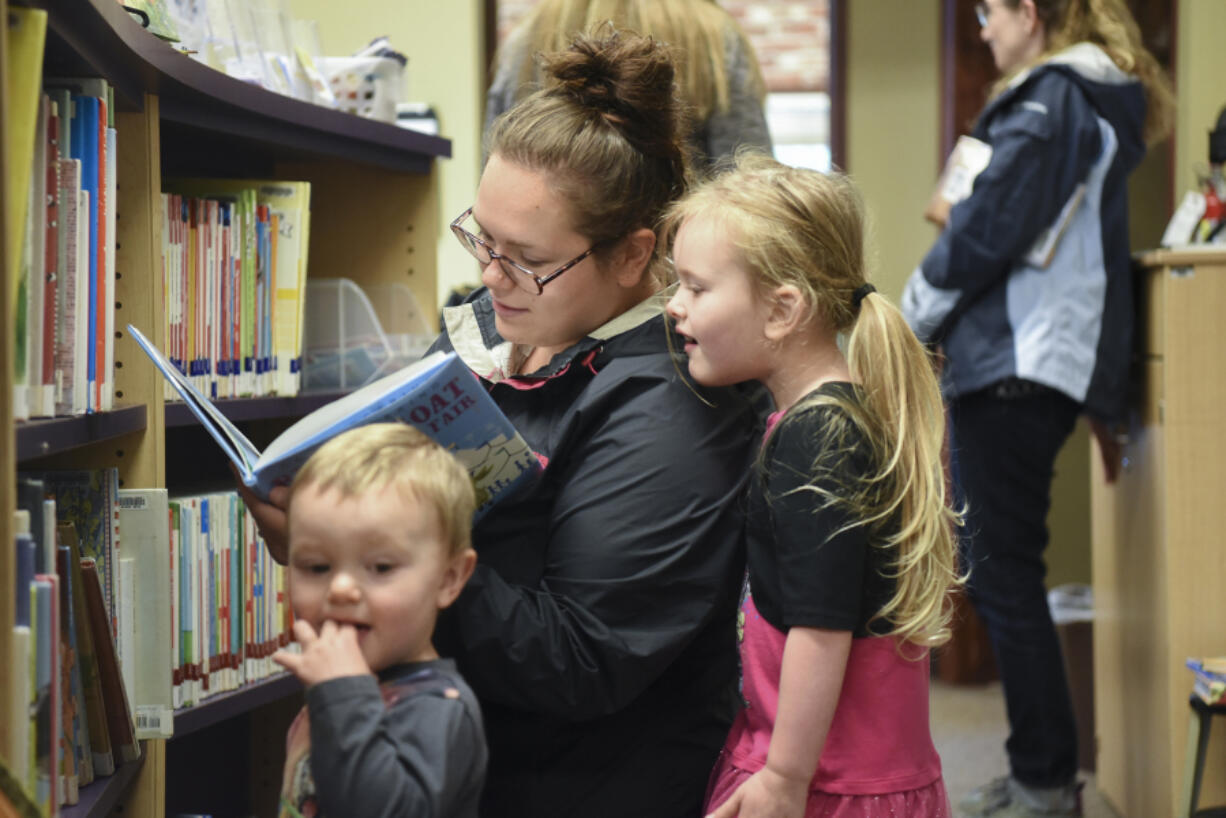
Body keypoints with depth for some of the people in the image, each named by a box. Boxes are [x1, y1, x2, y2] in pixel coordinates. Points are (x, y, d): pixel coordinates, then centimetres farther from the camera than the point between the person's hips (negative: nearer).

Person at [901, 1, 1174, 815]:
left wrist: (912, 316, -2)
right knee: (998, 568, 15)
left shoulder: (1049, 100, -12)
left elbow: (988, 228, -15)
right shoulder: (1102, 102, 18)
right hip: (1054, 359, 10)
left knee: (1005, 574, -5)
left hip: (1017, 364, -10)